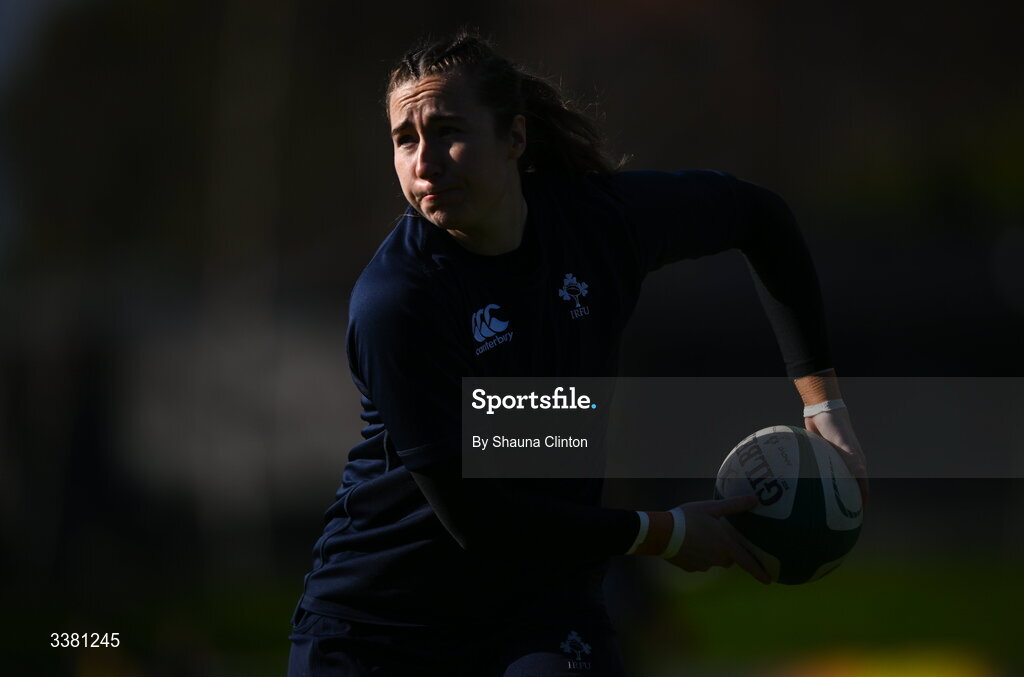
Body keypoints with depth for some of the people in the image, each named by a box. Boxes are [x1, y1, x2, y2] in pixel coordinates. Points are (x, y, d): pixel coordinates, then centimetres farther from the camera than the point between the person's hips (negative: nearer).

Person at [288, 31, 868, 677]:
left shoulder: (600, 216, -8)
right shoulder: (393, 301, -22)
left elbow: (759, 214, 12)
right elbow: (473, 516, -22)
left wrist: (822, 398, 6)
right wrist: (665, 533, -15)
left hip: (544, 609, 3)